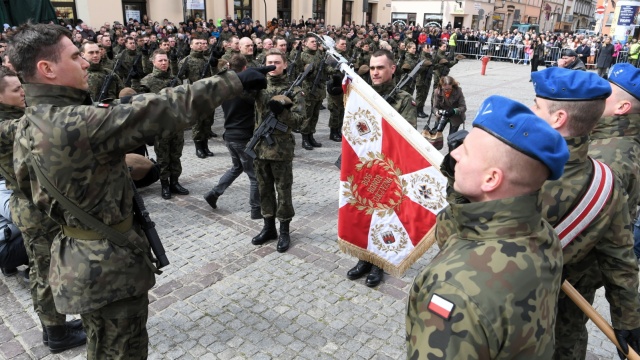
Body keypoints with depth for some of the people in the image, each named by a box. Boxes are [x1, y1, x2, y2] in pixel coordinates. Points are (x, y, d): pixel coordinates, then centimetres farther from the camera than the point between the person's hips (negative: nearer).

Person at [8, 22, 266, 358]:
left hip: (77, 260, 10)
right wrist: (236, 81, -22)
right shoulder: (76, 122, -28)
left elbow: (28, 185, 16)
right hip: (108, 265, -9)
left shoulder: (27, 125, 4)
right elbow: (162, 109, -29)